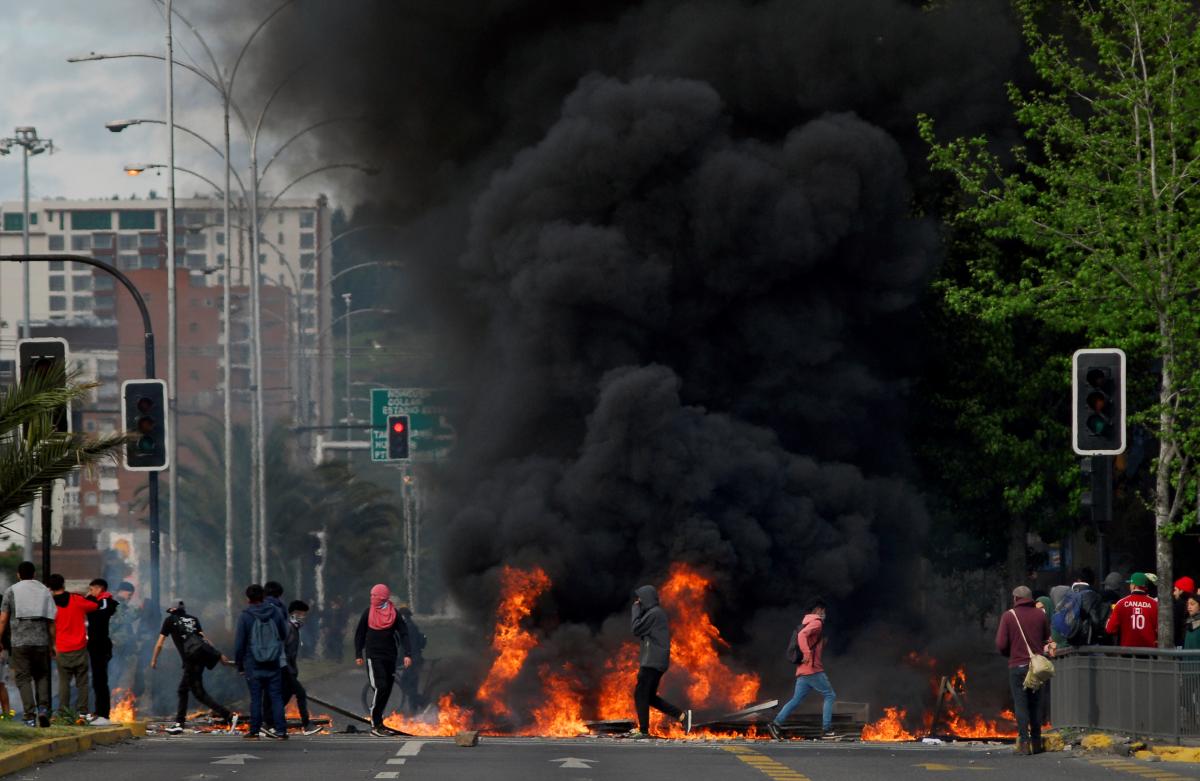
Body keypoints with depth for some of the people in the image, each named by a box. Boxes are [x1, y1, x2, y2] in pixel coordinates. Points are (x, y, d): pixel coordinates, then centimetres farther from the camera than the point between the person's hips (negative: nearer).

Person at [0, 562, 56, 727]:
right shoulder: (45, 591, 9)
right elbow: (51, 621, 5)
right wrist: (52, 645, 9)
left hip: (20, 642, -2)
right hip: (41, 641, 2)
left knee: (23, 678, 2)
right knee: (41, 676, 15)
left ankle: (30, 716, -9)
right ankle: (43, 709, -5)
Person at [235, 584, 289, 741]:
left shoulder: (245, 616, -9)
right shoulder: (275, 612, -1)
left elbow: (239, 643, -6)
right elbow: (284, 634, 11)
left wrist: (239, 664, 4)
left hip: (253, 665, -2)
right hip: (274, 664, 2)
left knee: (255, 698, 4)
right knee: (276, 697, 5)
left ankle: (254, 731, 5)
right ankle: (281, 730, 1)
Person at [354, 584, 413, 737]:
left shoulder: (394, 613, 1)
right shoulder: (368, 612, 1)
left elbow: (403, 634, -3)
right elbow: (360, 634, 7)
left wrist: (408, 654, -14)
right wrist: (358, 655, 3)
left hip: (389, 656, 3)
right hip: (373, 656, -3)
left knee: (387, 690, 6)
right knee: (379, 687, -14)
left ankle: (378, 723, 18)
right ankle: (375, 726, -11)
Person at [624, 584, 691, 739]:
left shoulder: (654, 613, -12)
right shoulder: (658, 613, 19)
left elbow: (637, 629, -13)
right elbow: (643, 634, 20)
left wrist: (635, 610, -2)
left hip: (652, 661, -10)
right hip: (656, 661, 10)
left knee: (640, 694, -5)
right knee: (650, 697, 11)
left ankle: (644, 730, -4)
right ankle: (682, 715, 6)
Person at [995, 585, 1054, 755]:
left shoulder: (1008, 616, -5)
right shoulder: (1040, 615, 4)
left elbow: (1001, 644, -8)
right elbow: (1048, 640, 8)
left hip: (1017, 665, -3)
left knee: (1020, 705, 0)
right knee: (1035, 704, 12)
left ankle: (1024, 742, -6)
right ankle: (1036, 743, 13)